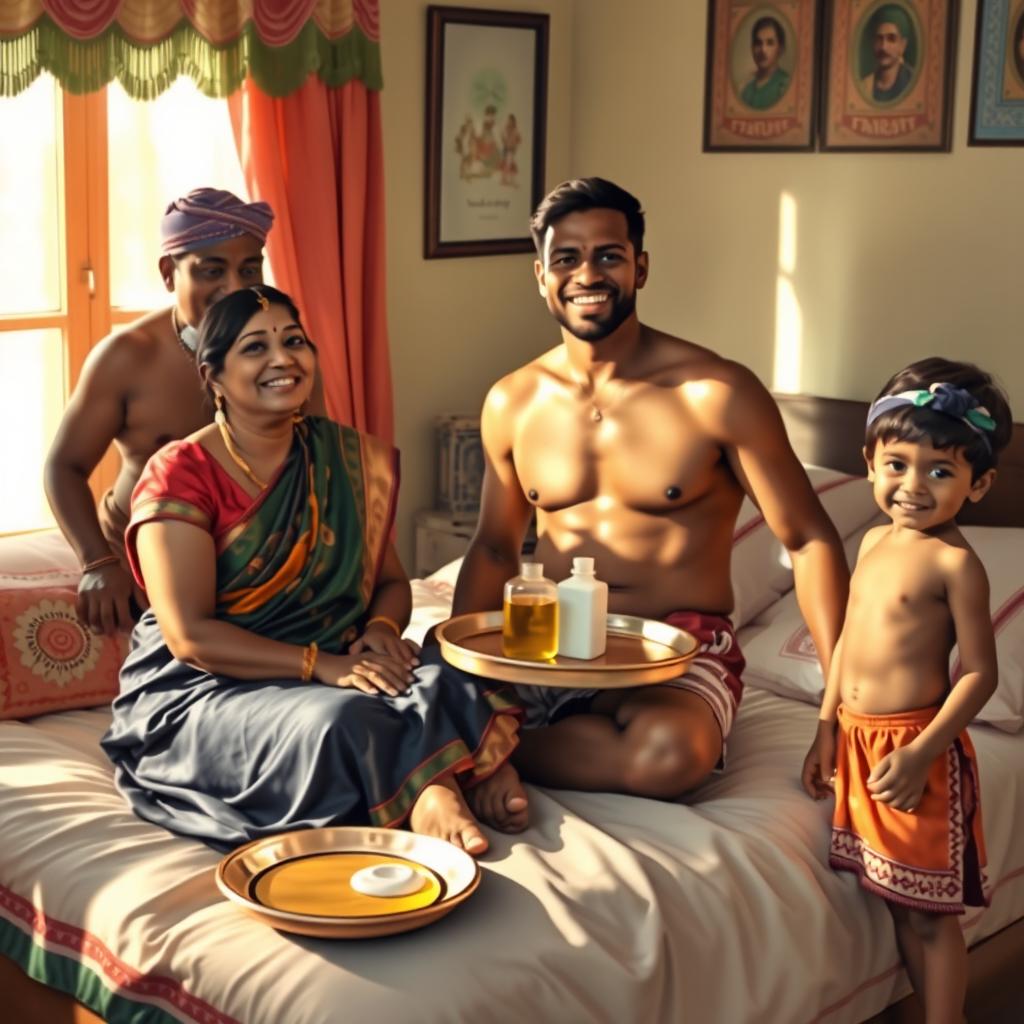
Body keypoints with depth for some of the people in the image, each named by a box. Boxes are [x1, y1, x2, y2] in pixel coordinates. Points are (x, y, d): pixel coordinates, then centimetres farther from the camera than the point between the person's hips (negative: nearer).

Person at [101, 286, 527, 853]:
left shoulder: (350, 459, 8)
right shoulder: (180, 474, -9)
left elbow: (390, 579, 16)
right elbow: (189, 636, -15)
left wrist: (381, 631, -9)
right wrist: (321, 664, -24)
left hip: (333, 674, 5)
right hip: (202, 694, -4)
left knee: (448, 686, -28)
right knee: (340, 722, -36)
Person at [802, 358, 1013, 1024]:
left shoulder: (955, 563, -15)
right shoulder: (875, 542, 9)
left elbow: (980, 673, -16)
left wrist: (921, 753, -21)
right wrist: (827, 731, 14)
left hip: (915, 745, -7)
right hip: (858, 740, 7)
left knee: (930, 911, 2)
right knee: (899, 901, 16)